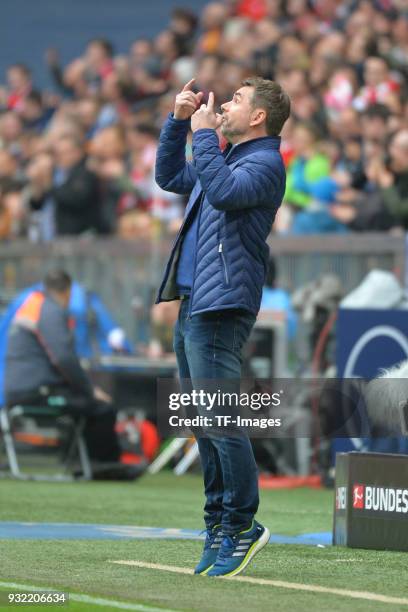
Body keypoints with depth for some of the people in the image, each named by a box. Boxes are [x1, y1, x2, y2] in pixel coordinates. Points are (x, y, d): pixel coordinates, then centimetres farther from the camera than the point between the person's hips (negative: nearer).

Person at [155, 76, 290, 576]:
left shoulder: (264, 163, -8)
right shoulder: (227, 158, 22)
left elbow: (224, 192, -26)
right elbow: (169, 177, 32)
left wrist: (203, 132, -16)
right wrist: (179, 120, 20)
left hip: (220, 308, -10)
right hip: (193, 306, 10)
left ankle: (243, 525, -6)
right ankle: (219, 525, 17)